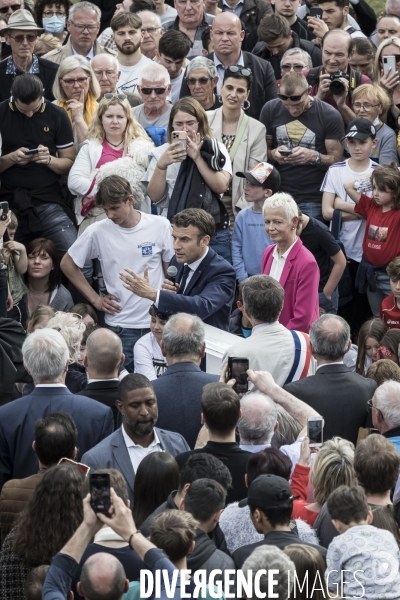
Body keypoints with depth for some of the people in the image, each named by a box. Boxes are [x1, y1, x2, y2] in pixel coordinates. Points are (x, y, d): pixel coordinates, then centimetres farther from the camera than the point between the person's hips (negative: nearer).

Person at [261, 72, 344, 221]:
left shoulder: (330, 116, -4)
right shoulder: (270, 110, 3)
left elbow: (336, 160, -3)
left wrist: (313, 156, -22)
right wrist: (273, 154, -13)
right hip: (277, 196, 2)